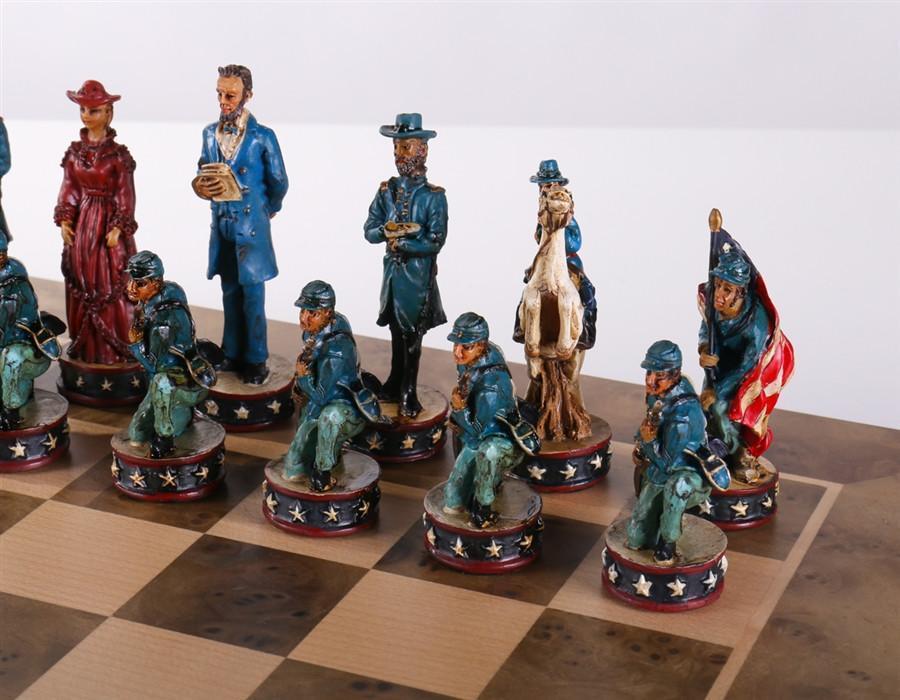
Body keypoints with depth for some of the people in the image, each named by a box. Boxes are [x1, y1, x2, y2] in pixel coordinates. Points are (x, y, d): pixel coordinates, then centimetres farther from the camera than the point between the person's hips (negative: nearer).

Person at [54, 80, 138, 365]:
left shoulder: (118, 155, -6)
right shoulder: (74, 151, 6)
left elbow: (125, 195, -6)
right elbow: (68, 189, 8)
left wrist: (118, 229, -12)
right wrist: (64, 221, -2)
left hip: (108, 225, -4)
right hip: (80, 226, 4)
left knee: (110, 287, 0)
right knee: (81, 286, 8)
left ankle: (114, 350, 9)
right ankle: (85, 348, 18)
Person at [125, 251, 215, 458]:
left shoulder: (167, 315, -30)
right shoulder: (147, 303, -4)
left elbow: (157, 366, -29)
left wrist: (136, 342, -24)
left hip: (191, 384, -9)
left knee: (162, 381, -42)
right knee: (136, 435, 11)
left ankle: (165, 441, -24)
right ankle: (183, 413, 30)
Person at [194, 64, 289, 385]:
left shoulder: (263, 137, -10)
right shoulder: (210, 133, 5)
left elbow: (279, 183, 0)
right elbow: (203, 173, 14)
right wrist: (200, 187, -8)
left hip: (252, 226, -5)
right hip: (222, 224, 5)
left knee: (252, 295, -2)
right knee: (230, 292, 13)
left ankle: (255, 361, 7)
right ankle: (233, 354, 22)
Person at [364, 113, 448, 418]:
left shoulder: (433, 196, -11)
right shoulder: (387, 190, 3)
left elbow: (435, 242, -16)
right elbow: (370, 231, 0)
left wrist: (399, 241, -16)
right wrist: (389, 230, -19)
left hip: (418, 274, -4)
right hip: (392, 269, 4)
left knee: (412, 334, 4)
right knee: (396, 330, 16)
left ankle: (408, 394, 15)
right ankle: (395, 385, 30)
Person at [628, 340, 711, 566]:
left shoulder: (684, 410, -31)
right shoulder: (658, 392, -6)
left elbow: (667, 462, -30)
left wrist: (647, 440, -19)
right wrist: (641, 445, 3)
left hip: (692, 478, -7)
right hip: (656, 476, 7)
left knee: (676, 485, -44)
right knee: (636, 541, 0)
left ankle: (668, 542, -20)